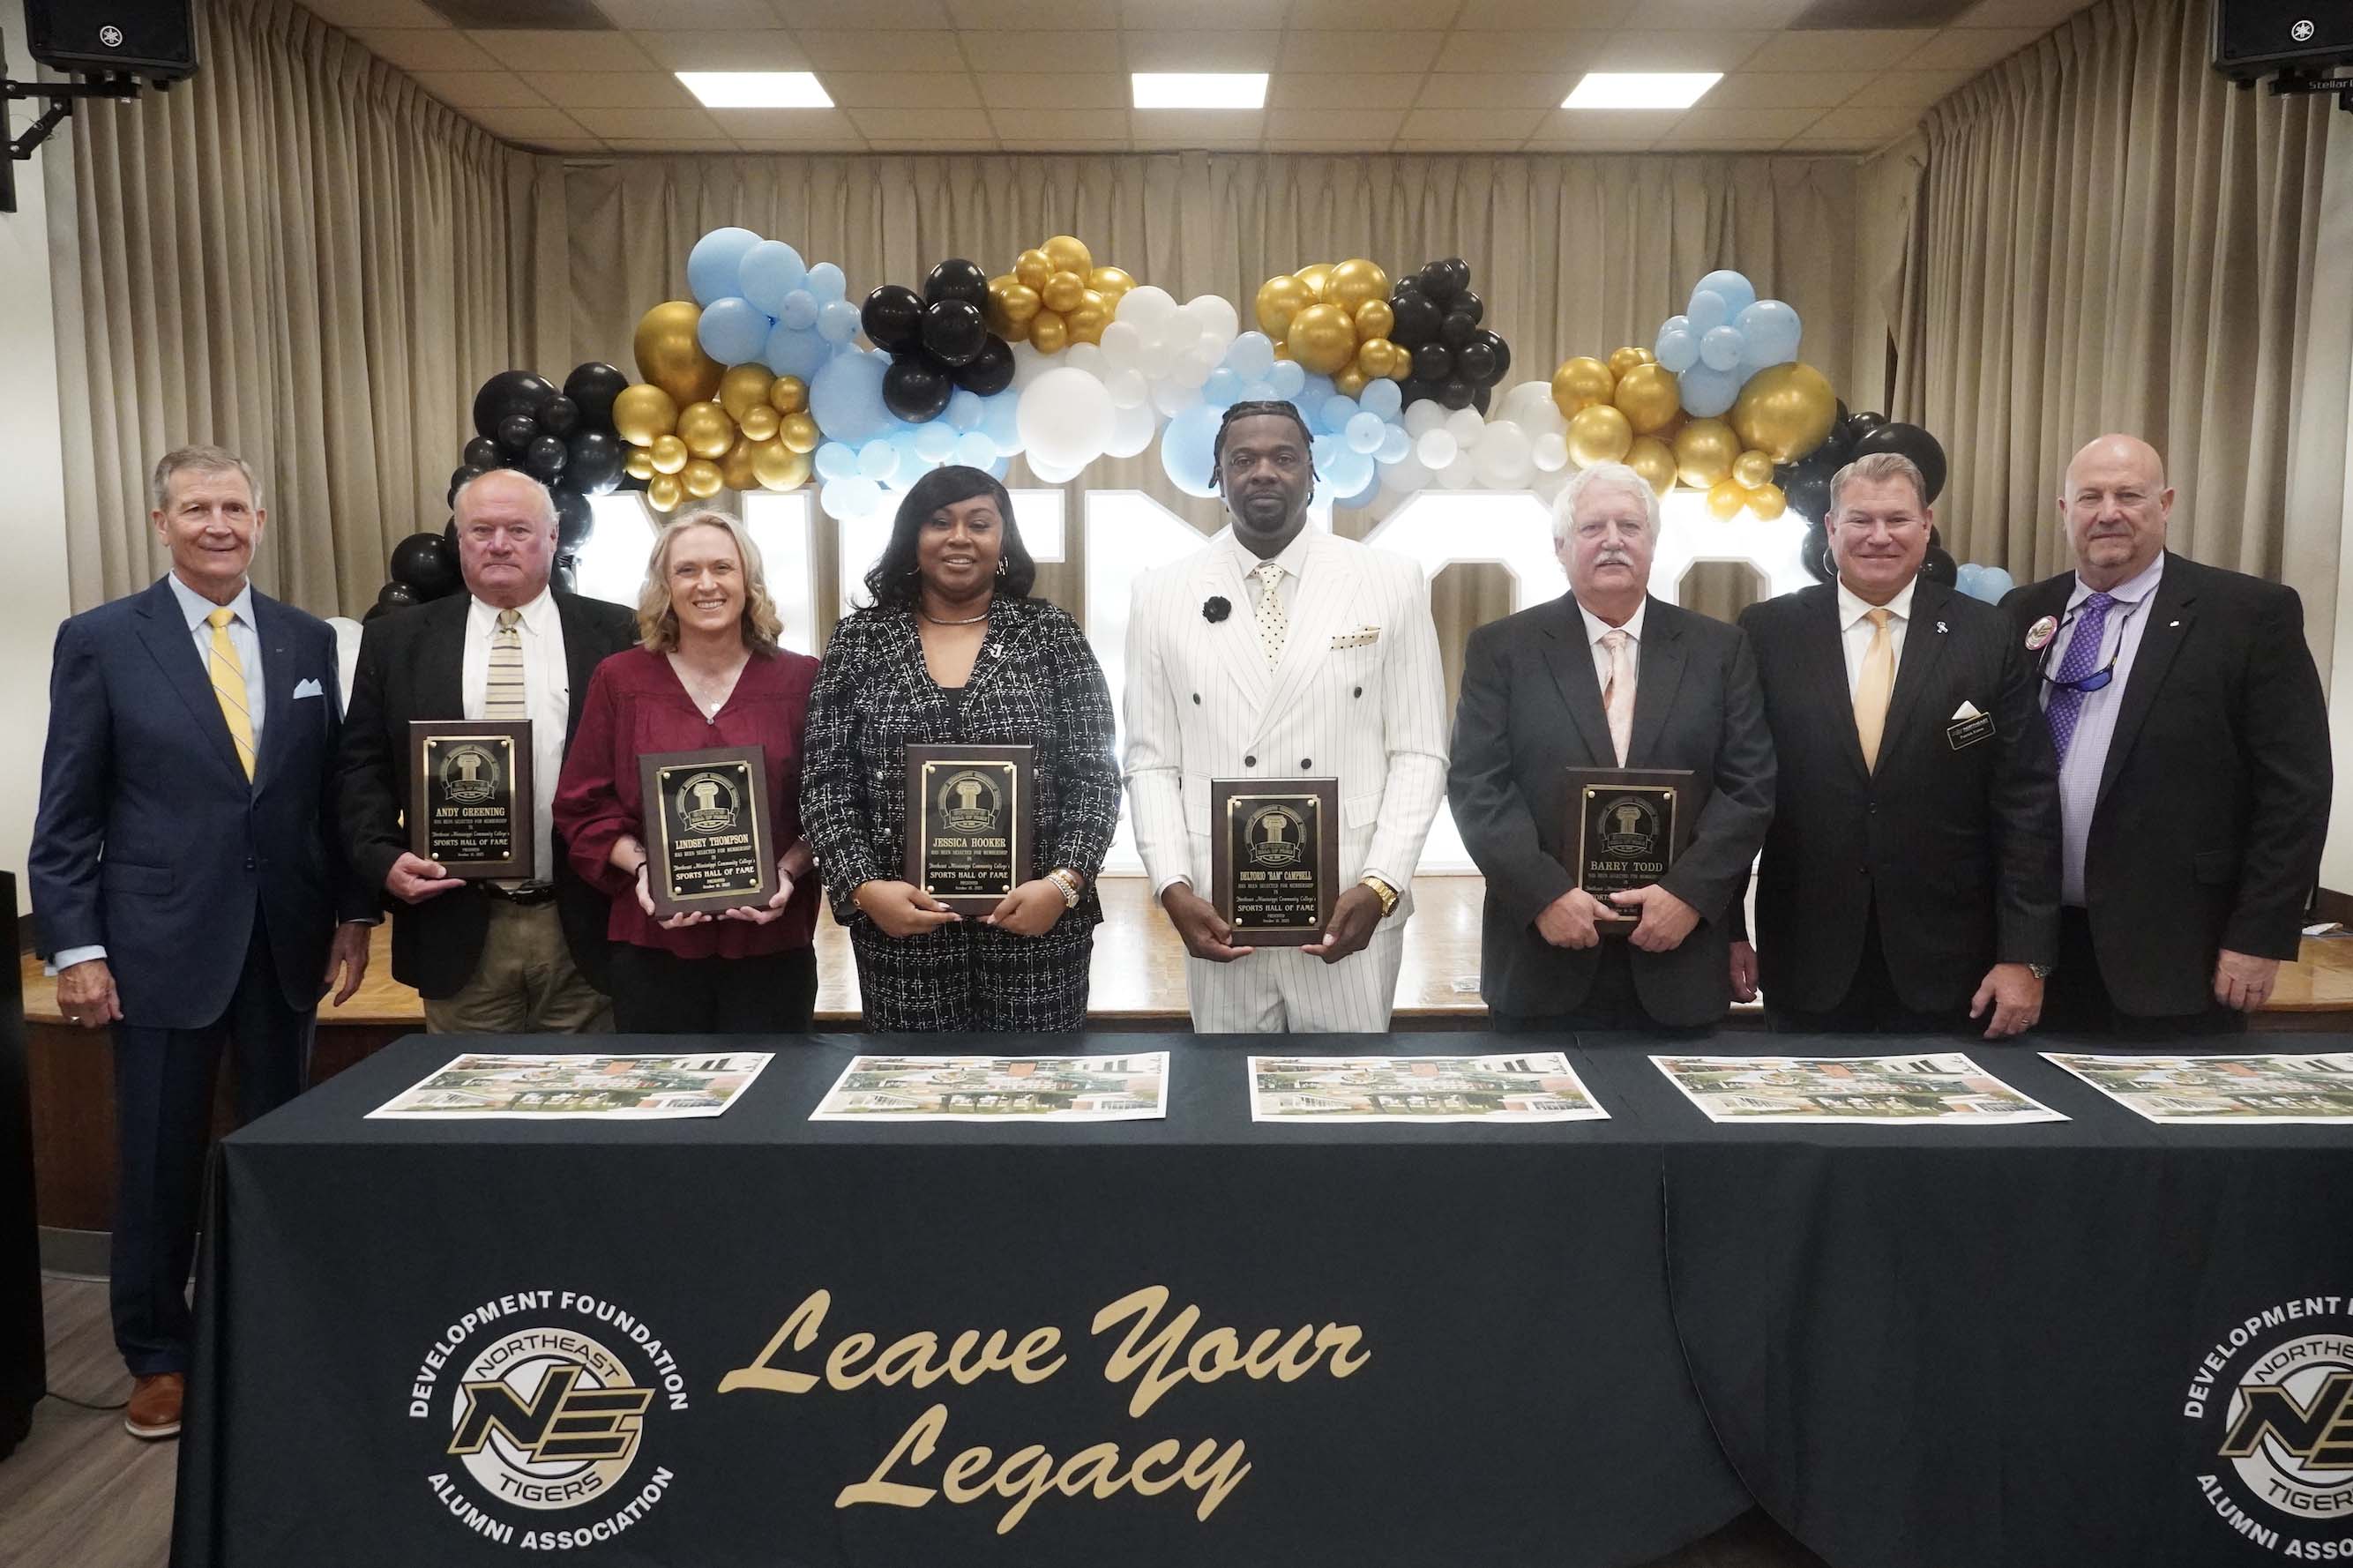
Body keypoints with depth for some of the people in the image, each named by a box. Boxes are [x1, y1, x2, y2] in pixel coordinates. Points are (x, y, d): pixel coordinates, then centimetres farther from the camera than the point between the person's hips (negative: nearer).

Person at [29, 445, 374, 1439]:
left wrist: (352, 912, 6)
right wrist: (74, 947, -7)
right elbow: (67, 814, -3)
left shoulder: (310, 641, 6)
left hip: (286, 944, 3)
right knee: (160, 1165, 8)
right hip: (163, 944, -2)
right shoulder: (100, 640, -2)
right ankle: (158, 1357, 26)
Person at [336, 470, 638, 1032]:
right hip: (458, 934, 1)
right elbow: (362, 767, 9)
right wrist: (383, 857, -6)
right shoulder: (396, 641, 7)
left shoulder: (616, 635, 3)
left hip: (585, 928, -1)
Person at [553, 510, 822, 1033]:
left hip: (772, 941, 0)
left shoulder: (800, 679, 3)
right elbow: (582, 807, 6)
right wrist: (641, 868, -10)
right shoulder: (619, 679, 6)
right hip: (653, 944, 1)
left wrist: (789, 872, -12)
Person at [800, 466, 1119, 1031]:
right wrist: (862, 887, -11)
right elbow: (826, 783, 2)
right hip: (901, 927, 1)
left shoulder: (1051, 634, 3)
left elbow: (1094, 775, 0)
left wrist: (1064, 883, -13)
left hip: (1039, 924, 0)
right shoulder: (860, 640, 5)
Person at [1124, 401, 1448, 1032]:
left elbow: (1418, 754, 0)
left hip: (1352, 911, 0)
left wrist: (1379, 887, -11)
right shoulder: (1162, 594, 4)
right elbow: (1152, 763, 4)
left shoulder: (1392, 583, 1)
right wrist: (1173, 889, -8)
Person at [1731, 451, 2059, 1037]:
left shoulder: (1990, 636, 1)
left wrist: (2025, 956, -4)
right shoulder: (1767, 632, 1)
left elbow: (2027, 803, 0)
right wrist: (1726, 930, 1)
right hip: (1805, 963, 0)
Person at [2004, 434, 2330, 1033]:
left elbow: (2295, 788, -6)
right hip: (2038, 941, 4)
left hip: (2172, 955, -3)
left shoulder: (2250, 614, -4)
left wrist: (2260, 937, -9)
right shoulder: (2025, 614, 8)